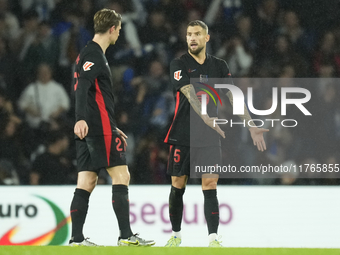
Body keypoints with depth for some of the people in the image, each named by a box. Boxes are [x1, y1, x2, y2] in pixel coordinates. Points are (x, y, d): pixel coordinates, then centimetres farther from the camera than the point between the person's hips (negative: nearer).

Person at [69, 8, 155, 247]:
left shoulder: (92, 53, 22)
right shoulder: (94, 54, -9)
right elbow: (82, 86, -24)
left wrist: (113, 129, 32)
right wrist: (81, 119, -37)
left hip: (89, 129, 10)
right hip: (99, 128, -10)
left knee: (87, 181, 5)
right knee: (121, 176, -8)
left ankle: (77, 238, 1)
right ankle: (126, 236, -11)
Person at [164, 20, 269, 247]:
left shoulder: (219, 66, 7)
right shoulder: (179, 65, -3)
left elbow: (234, 97, 4)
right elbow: (190, 94, -20)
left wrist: (251, 126, -6)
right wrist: (207, 118, -36)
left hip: (209, 138, 1)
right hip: (183, 136, -1)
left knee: (210, 187, -8)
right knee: (178, 187, 6)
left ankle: (213, 239, -12)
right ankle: (176, 235, 22)